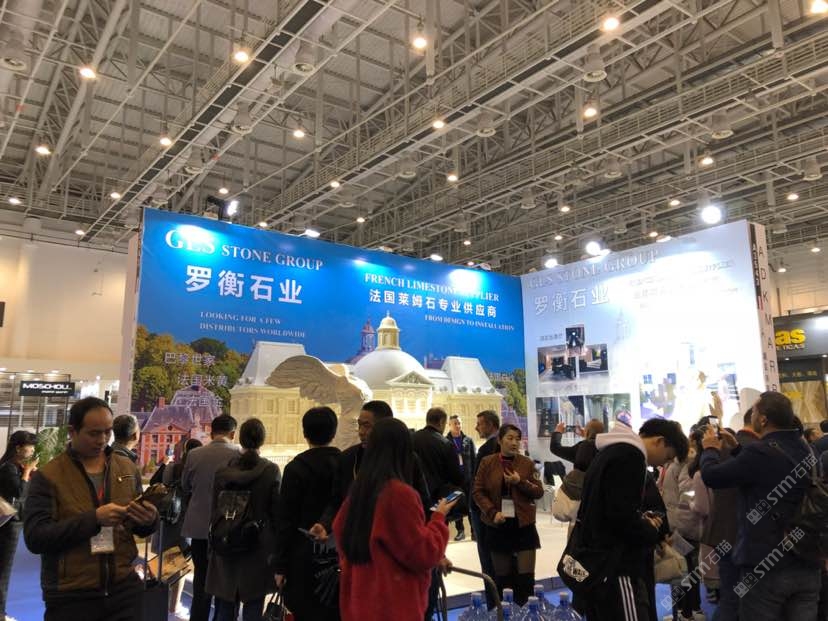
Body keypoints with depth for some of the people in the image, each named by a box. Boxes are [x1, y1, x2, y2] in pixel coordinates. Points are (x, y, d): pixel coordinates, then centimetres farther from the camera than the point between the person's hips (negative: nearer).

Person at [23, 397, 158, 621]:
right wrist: (94, 518, -24)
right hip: (70, 596, -3)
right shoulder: (47, 476, -5)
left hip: (125, 588, 3)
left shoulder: (128, 468, 5)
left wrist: (149, 519, -12)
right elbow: (35, 537, -14)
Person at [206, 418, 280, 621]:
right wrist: (277, 548, 4)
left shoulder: (222, 471, -2)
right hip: (259, 548, -2)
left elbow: (215, 511, 3)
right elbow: (277, 512, -6)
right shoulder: (271, 471, -9)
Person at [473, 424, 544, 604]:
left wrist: (520, 482, -16)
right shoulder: (487, 463, -2)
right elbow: (478, 491, -1)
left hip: (523, 525, 0)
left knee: (526, 576, -2)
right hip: (497, 527, 0)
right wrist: (492, 512, -14)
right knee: (502, 577, 9)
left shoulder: (527, 463, 0)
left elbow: (539, 492, 0)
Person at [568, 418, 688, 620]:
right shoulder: (630, 456, -14)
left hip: (597, 559, 10)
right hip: (614, 564, -10)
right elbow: (623, 516, -22)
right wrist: (651, 531, -4)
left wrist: (643, 521, 10)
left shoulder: (611, 451, 18)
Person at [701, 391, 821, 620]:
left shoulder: (761, 452, -20)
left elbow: (711, 476, -13)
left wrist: (710, 449, 5)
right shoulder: (805, 450, 7)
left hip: (765, 566, -7)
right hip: (807, 566, 7)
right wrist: (736, 449, 21)